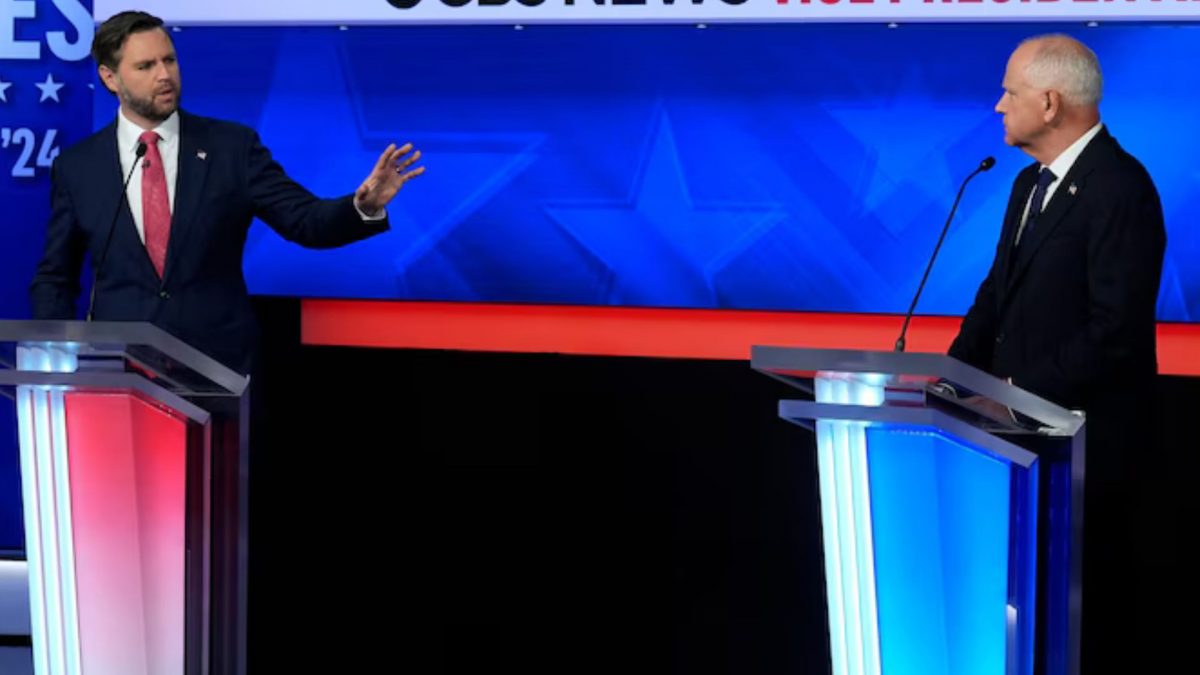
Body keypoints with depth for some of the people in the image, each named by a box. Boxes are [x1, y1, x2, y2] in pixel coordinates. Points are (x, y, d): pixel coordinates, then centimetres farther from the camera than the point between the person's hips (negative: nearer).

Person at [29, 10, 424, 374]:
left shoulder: (232, 146, 1)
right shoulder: (77, 166, 3)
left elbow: (305, 221, -3)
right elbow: (54, 280, 10)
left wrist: (364, 205, -23)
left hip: (219, 369, 0)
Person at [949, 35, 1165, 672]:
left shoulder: (1120, 189, -19)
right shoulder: (1031, 183, 11)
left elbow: (1117, 330, -23)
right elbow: (999, 290, 14)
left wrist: (1022, 392, -19)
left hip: (1084, 432, -8)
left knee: (1088, 593, 3)